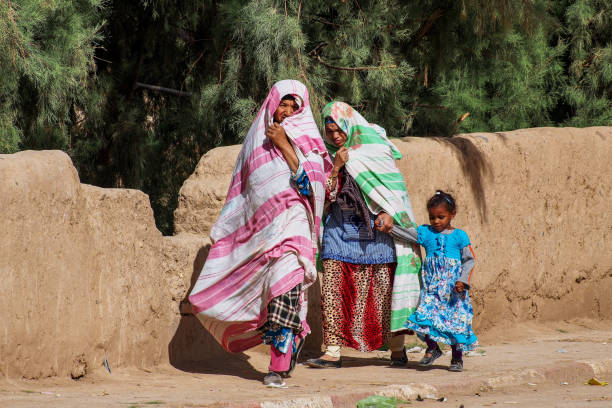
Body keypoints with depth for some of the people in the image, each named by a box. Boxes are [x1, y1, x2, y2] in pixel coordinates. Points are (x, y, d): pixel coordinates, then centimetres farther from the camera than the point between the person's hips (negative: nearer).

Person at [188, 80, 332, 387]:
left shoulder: (307, 142, 5)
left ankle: (279, 367, -23)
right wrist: (225, 228, 19)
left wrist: (284, 145, -13)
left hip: (289, 222, -5)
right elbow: (241, 187, 21)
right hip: (257, 227, 5)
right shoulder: (256, 139, 16)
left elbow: (309, 183, -10)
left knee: (285, 285, -19)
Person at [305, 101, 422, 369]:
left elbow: (393, 186, 0)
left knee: (383, 287, -1)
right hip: (340, 228, 3)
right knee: (333, 288, -7)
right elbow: (327, 195, 4)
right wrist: (336, 167, -9)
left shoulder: (374, 147, 0)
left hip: (374, 226, -3)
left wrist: (388, 213, -15)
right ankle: (333, 351, -8)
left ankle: (397, 348, 11)